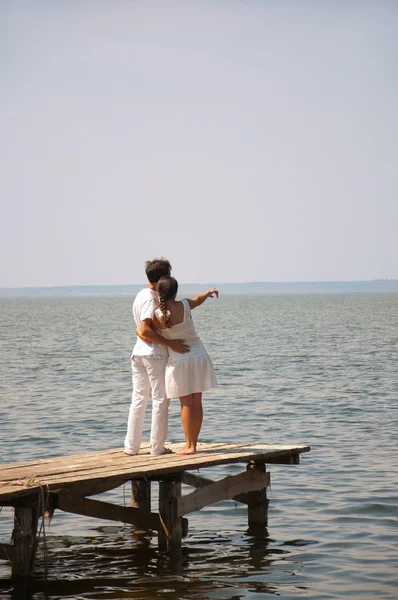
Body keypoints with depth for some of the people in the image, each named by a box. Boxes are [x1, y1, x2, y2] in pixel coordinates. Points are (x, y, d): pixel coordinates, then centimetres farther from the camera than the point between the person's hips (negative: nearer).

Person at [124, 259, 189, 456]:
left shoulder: (141, 295, 13)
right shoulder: (151, 299, -16)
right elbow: (145, 330, -25)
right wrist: (170, 344, -24)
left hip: (138, 352, 9)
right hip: (154, 353, -9)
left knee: (138, 399, 12)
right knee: (160, 400, 1)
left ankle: (131, 446, 14)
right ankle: (157, 446, 4)